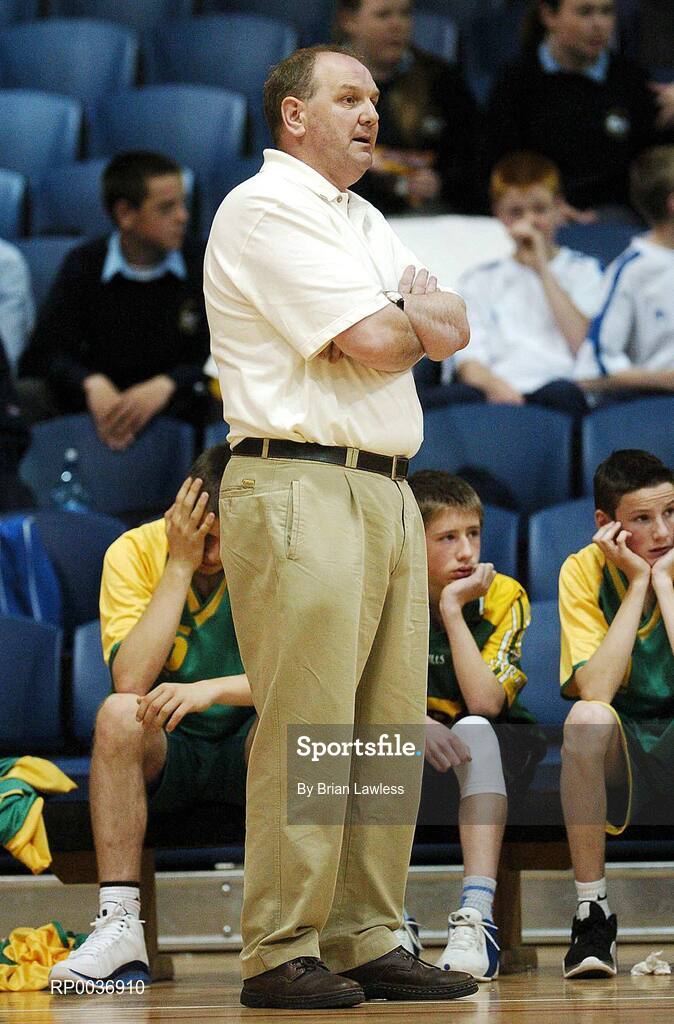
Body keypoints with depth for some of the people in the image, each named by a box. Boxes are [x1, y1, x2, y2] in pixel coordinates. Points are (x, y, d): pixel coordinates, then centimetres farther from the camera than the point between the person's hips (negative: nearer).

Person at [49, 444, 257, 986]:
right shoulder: (135, 552, -10)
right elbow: (130, 681, -22)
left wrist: (212, 688, -36)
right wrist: (180, 565, -24)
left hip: (249, 757, 0)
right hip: (164, 755, 1)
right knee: (118, 713, -32)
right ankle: (120, 925, -35)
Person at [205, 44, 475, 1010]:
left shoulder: (364, 221, 24)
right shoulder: (265, 208, -6)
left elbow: (452, 326, 14)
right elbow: (373, 342, -14)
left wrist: (392, 315, -4)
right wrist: (414, 316, 7)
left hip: (387, 491, 9)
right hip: (302, 487, -9)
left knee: (391, 731, 6)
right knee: (306, 731, -10)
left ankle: (366, 939, 10)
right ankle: (280, 955, -8)